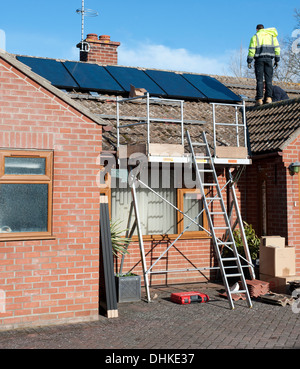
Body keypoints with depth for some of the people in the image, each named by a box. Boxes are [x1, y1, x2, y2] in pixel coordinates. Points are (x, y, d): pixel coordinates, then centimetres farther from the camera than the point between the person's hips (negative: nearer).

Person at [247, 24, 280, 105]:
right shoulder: (272, 35, 14)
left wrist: (249, 61, 0)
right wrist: (277, 60, 11)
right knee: (268, 79, 1)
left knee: (259, 80, -3)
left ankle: (259, 99, -9)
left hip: (259, 59, -2)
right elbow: (277, 48, 9)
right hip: (269, 59, 2)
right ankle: (268, 97, -10)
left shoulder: (255, 36, 6)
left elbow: (251, 50, -2)